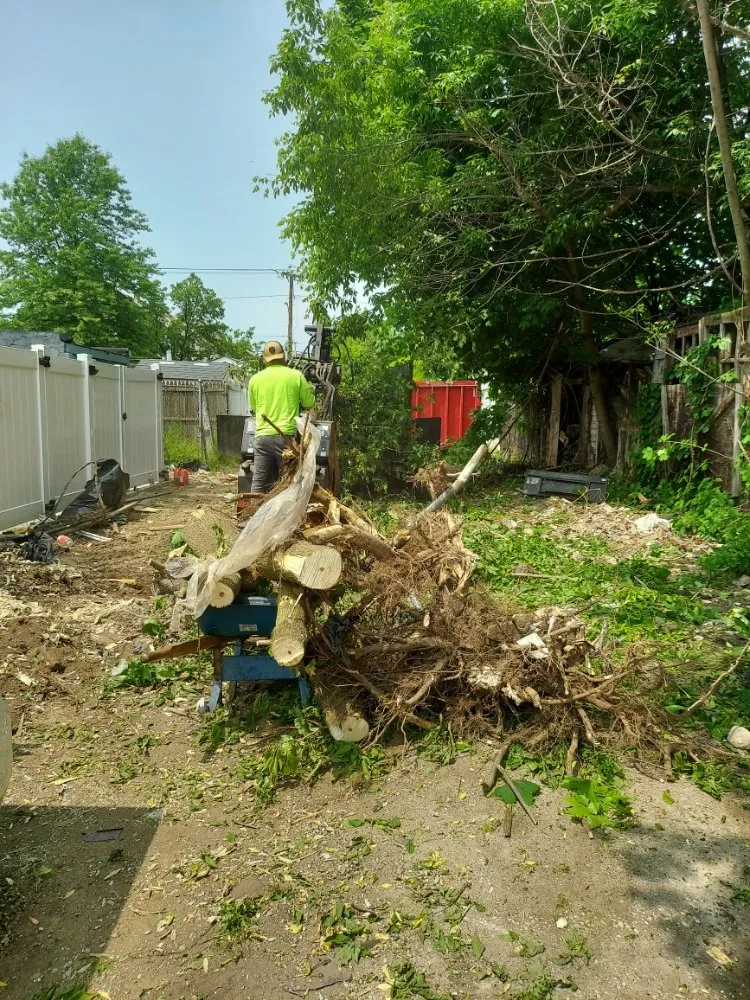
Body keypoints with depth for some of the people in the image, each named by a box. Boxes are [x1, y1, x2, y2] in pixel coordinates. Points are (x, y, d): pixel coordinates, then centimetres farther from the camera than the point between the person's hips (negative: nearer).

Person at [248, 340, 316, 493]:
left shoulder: (255, 379, 7)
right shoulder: (296, 376, 0)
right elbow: (309, 404, 8)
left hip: (262, 436, 2)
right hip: (286, 436, -2)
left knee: (259, 484, 5)